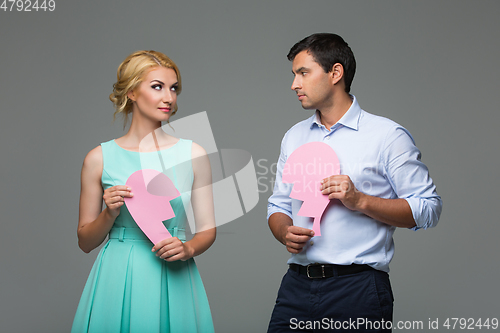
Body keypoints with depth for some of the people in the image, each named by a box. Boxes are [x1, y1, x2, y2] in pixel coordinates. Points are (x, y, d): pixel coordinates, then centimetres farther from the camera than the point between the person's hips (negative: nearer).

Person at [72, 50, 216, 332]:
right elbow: (85, 242, 6)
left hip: (173, 281, 1)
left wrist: (188, 248, -13)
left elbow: (208, 229, 7)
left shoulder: (192, 154, 1)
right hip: (118, 279, -1)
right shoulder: (100, 158, 0)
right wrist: (110, 214, -12)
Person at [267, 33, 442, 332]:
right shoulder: (294, 137, 15)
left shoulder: (388, 136, -3)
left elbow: (428, 209, -7)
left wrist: (360, 201, -17)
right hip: (297, 285, 5)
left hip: (358, 288, -4)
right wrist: (286, 233, -4)